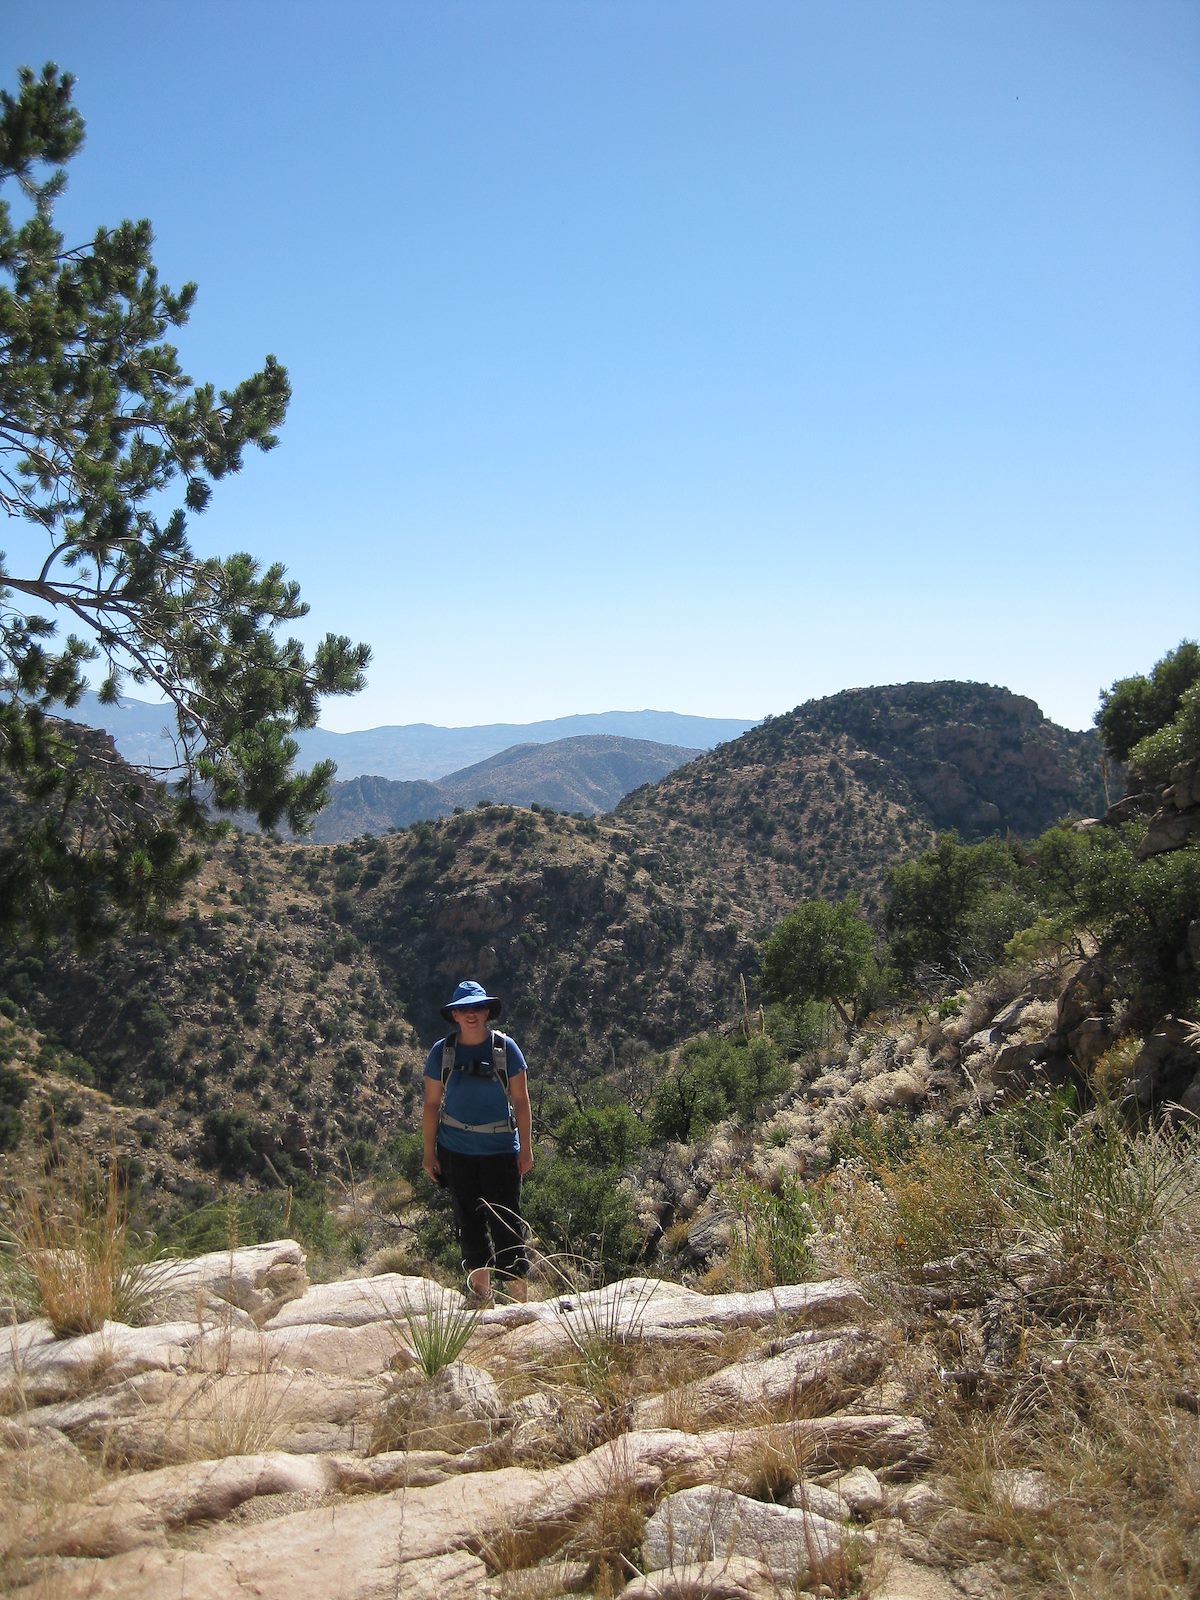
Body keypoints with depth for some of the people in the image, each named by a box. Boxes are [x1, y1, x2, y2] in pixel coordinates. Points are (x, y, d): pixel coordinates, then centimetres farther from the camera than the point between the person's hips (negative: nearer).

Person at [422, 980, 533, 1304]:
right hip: (456, 1151, 2)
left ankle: (517, 1289, 6)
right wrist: (429, 1152, 3)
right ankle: (480, 1287, 24)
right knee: (468, 1219, 11)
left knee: (506, 1219, -2)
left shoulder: (505, 1048, -5)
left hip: (500, 1148, -2)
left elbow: (520, 1101, -1)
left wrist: (526, 1149, -2)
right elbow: (431, 1104, 3)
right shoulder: (441, 1052, -2)